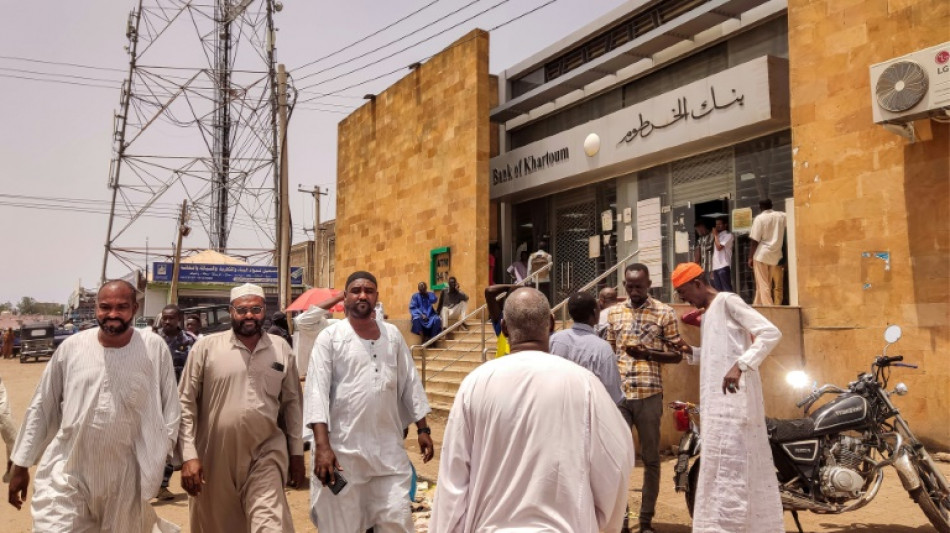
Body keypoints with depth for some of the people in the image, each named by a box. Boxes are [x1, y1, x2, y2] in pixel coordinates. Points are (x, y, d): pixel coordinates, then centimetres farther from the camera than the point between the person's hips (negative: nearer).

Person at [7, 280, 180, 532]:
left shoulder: (154, 348, -8)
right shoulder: (71, 347, -4)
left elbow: (169, 407, -2)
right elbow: (41, 408, 4)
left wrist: (157, 454, -6)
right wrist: (21, 464, 6)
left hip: (125, 476, 0)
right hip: (67, 473, 1)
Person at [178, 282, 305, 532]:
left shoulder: (281, 349, 4)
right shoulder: (206, 347, -3)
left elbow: (292, 403, 9)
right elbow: (186, 404, -2)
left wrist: (297, 453, 9)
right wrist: (189, 455, -8)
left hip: (266, 453, 0)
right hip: (215, 457, 0)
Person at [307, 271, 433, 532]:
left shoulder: (392, 334, 8)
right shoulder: (330, 337, -4)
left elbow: (410, 384, 12)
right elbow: (317, 392, -10)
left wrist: (423, 429, 9)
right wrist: (322, 446, -18)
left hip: (389, 447, 3)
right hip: (343, 449, -3)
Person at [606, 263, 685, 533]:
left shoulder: (664, 313, 2)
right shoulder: (613, 313, 10)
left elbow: (677, 355, 4)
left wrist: (647, 353, -13)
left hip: (649, 394, -1)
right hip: (618, 394, 2)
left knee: (650, 458, 8)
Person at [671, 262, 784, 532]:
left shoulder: (727, 301, -7)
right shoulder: (708, 314, 20)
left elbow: (771, 333, -17)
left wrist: (740, 366, -26)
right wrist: (689, 351, 9)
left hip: (733, 398, -9)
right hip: (718, 401, 9)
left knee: (728, 468, -9)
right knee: (744, 465, 13)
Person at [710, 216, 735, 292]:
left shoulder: (728, 235, -2)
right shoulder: (718, 236, 21)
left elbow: (719, 247, -15)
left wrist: (715, 235, -2)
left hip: (723, 266, -8)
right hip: (716, 267, 8)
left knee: (727, 289, -10)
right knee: (718, 290, 6)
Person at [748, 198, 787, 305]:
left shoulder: (759, 218, -8)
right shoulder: (782, 216, 4)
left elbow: (755, 241, -11)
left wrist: (750, 257, -6)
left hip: (761, 255, -4)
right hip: (776, 255, 4)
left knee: (763, 285, -1)